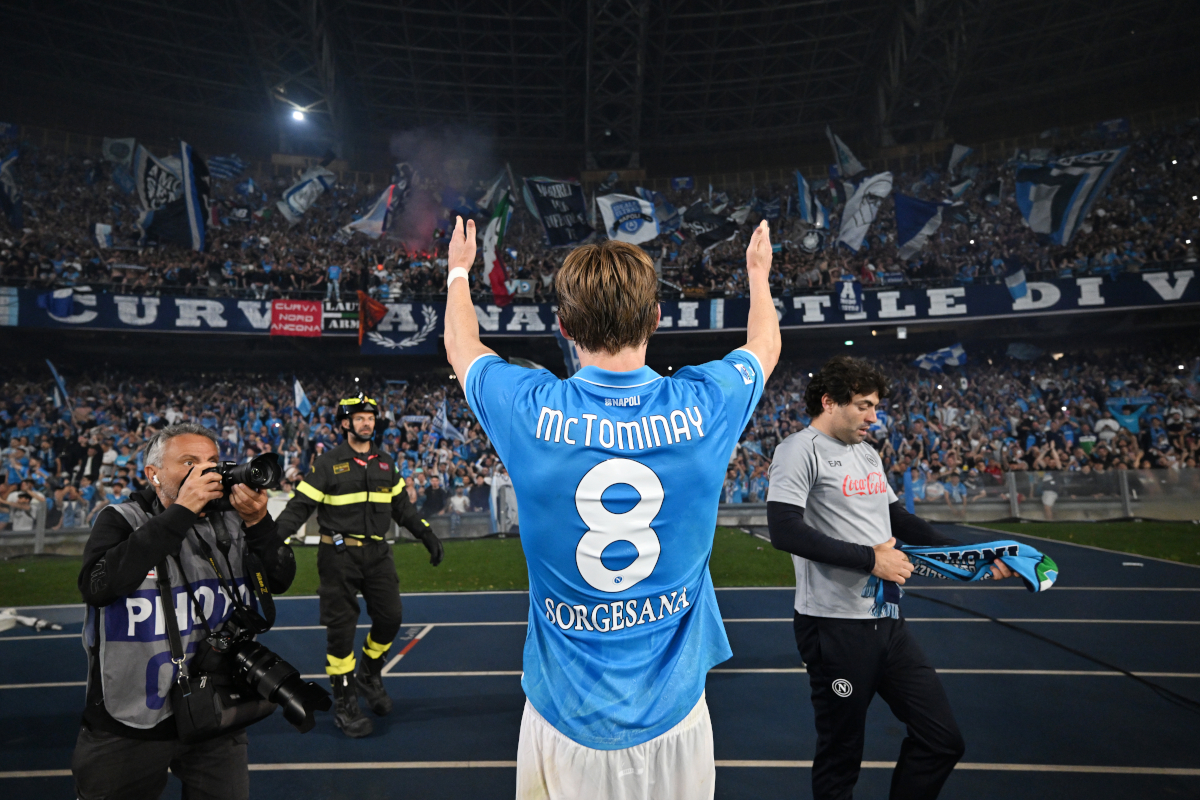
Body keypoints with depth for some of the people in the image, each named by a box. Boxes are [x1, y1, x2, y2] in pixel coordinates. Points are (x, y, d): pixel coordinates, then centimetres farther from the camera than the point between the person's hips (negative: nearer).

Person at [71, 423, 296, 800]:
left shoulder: (232, 522, -1)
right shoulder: (121, 521, -8)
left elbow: (280, 581, -6)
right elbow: (98, 587, -25)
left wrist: (258, 522, -23)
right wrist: (181, 512, -28)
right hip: (128, 727, -2)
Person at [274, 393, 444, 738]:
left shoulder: (386, 463, 11)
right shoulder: (327, 464, -4)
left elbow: (402, 505, 18)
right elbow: (300, 505, -6)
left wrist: (426, 534, 14)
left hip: (377, 553, 5)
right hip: (339, 555, -4)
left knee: (390, 617, 4)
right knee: (341, 627, 1)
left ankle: (370, 673, 31)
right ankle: (344, 702, 15)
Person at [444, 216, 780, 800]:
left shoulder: (532, 411, -18)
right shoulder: (703, 405, -16)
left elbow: (461, 345, 5)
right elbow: (765, 346, 9)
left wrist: (459, 270, 25)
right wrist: (757, 272, 29)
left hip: (565, 713, 0)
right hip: (673, 709, 1)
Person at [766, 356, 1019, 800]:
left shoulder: (867, 453, 16)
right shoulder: (800, 450, -13)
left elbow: (900, 520, 23)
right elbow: (785, 530, -24)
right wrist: (870, 559, -18)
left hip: (887, 623, 8)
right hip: (835, 626, -8)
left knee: (942, 740, 11)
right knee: (840, 761, 7)